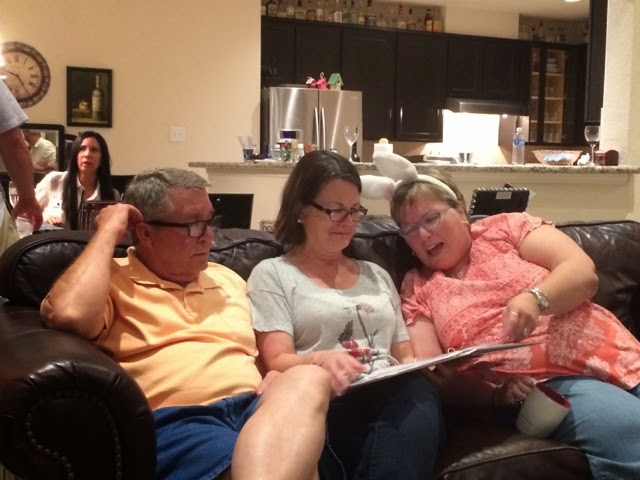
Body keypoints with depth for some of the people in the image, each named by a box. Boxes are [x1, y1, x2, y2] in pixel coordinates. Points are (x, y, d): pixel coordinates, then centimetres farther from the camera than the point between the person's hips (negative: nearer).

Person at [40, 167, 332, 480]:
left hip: (257, 408, 7)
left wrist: (279, 380, 4)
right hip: (176, 419, -7)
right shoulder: (112, 280, 9)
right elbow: (67, 314, -15)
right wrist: (108, 232, -1)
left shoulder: (228, 280, 27)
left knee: (308, 381, -32)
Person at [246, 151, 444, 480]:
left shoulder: (376, 275, 29)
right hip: (327, 406, -5)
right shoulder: (273, 274, 12)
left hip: (396, 398, 5)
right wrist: (319, 361, -25)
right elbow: (277, 361, -1)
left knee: (417, 393, -35)